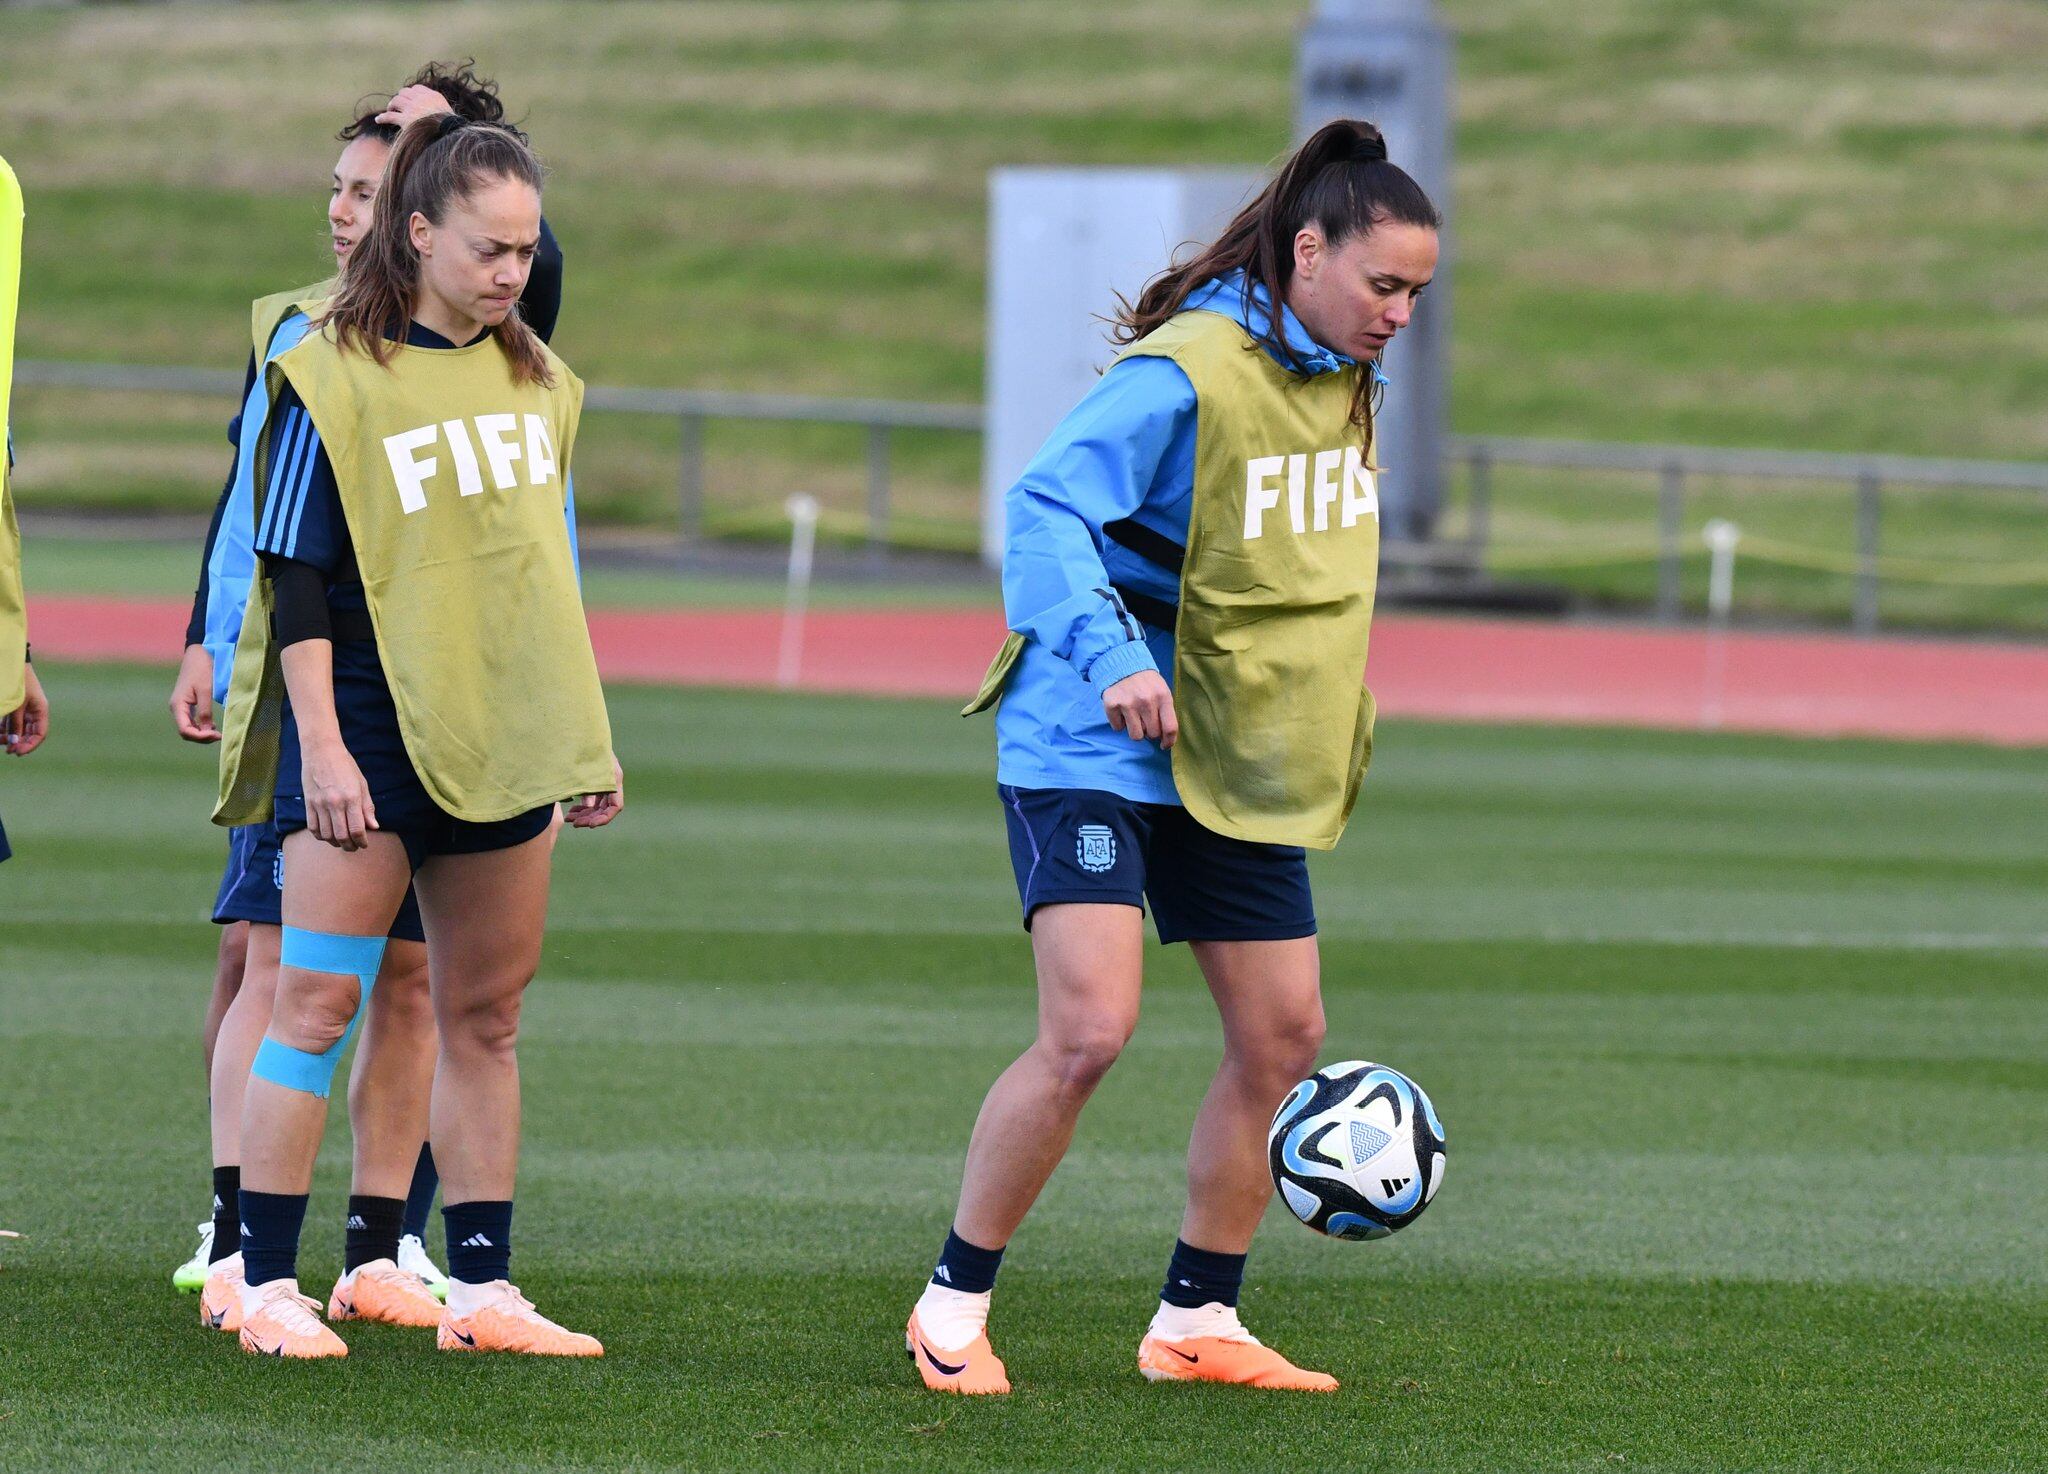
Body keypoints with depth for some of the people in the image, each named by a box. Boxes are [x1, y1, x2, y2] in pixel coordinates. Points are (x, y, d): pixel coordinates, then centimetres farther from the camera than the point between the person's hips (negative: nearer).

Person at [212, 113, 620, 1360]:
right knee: (320, 999, -7)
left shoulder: (536, 379, 11)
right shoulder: (333, 379, -8)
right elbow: (297, 579, -9)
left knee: (487, 1018, 8)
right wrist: (321, 746, -15)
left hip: (503, 742, 6)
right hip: (367, 732, -6)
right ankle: (269, 1286, -4)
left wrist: (587, 735, 18)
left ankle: (482, 1289, 13)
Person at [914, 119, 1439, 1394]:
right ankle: (953, 1309, -4)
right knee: (1091, 1027, -19)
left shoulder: (1341, 380, 8)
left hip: (1238, 761, 9)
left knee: (1283, 1036, 6)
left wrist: (1335, 723, 23)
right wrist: (1109, 658, -39)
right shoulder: (1185, 375, -20)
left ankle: (1197, 1324, 20)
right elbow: (1046, 508, -27)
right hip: (1097, 748, -9)